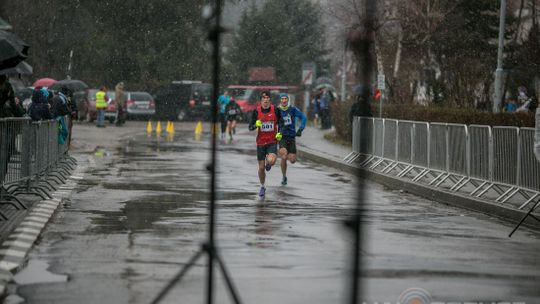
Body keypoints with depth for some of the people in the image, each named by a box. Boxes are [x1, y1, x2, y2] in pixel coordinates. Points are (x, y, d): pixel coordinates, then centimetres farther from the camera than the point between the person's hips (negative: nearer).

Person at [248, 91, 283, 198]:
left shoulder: (275, 110, -4)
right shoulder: (256, 111, -5)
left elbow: (280, 123, 12)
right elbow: (250, 127, -3)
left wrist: (279, 133, -4)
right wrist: (256, 125, -24)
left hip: (272, 142, -1)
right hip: (261, 142, 1)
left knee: (271, 161, -27)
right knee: (261, 168, 5)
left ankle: (268, 163, 13)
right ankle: (262, 187, 29)